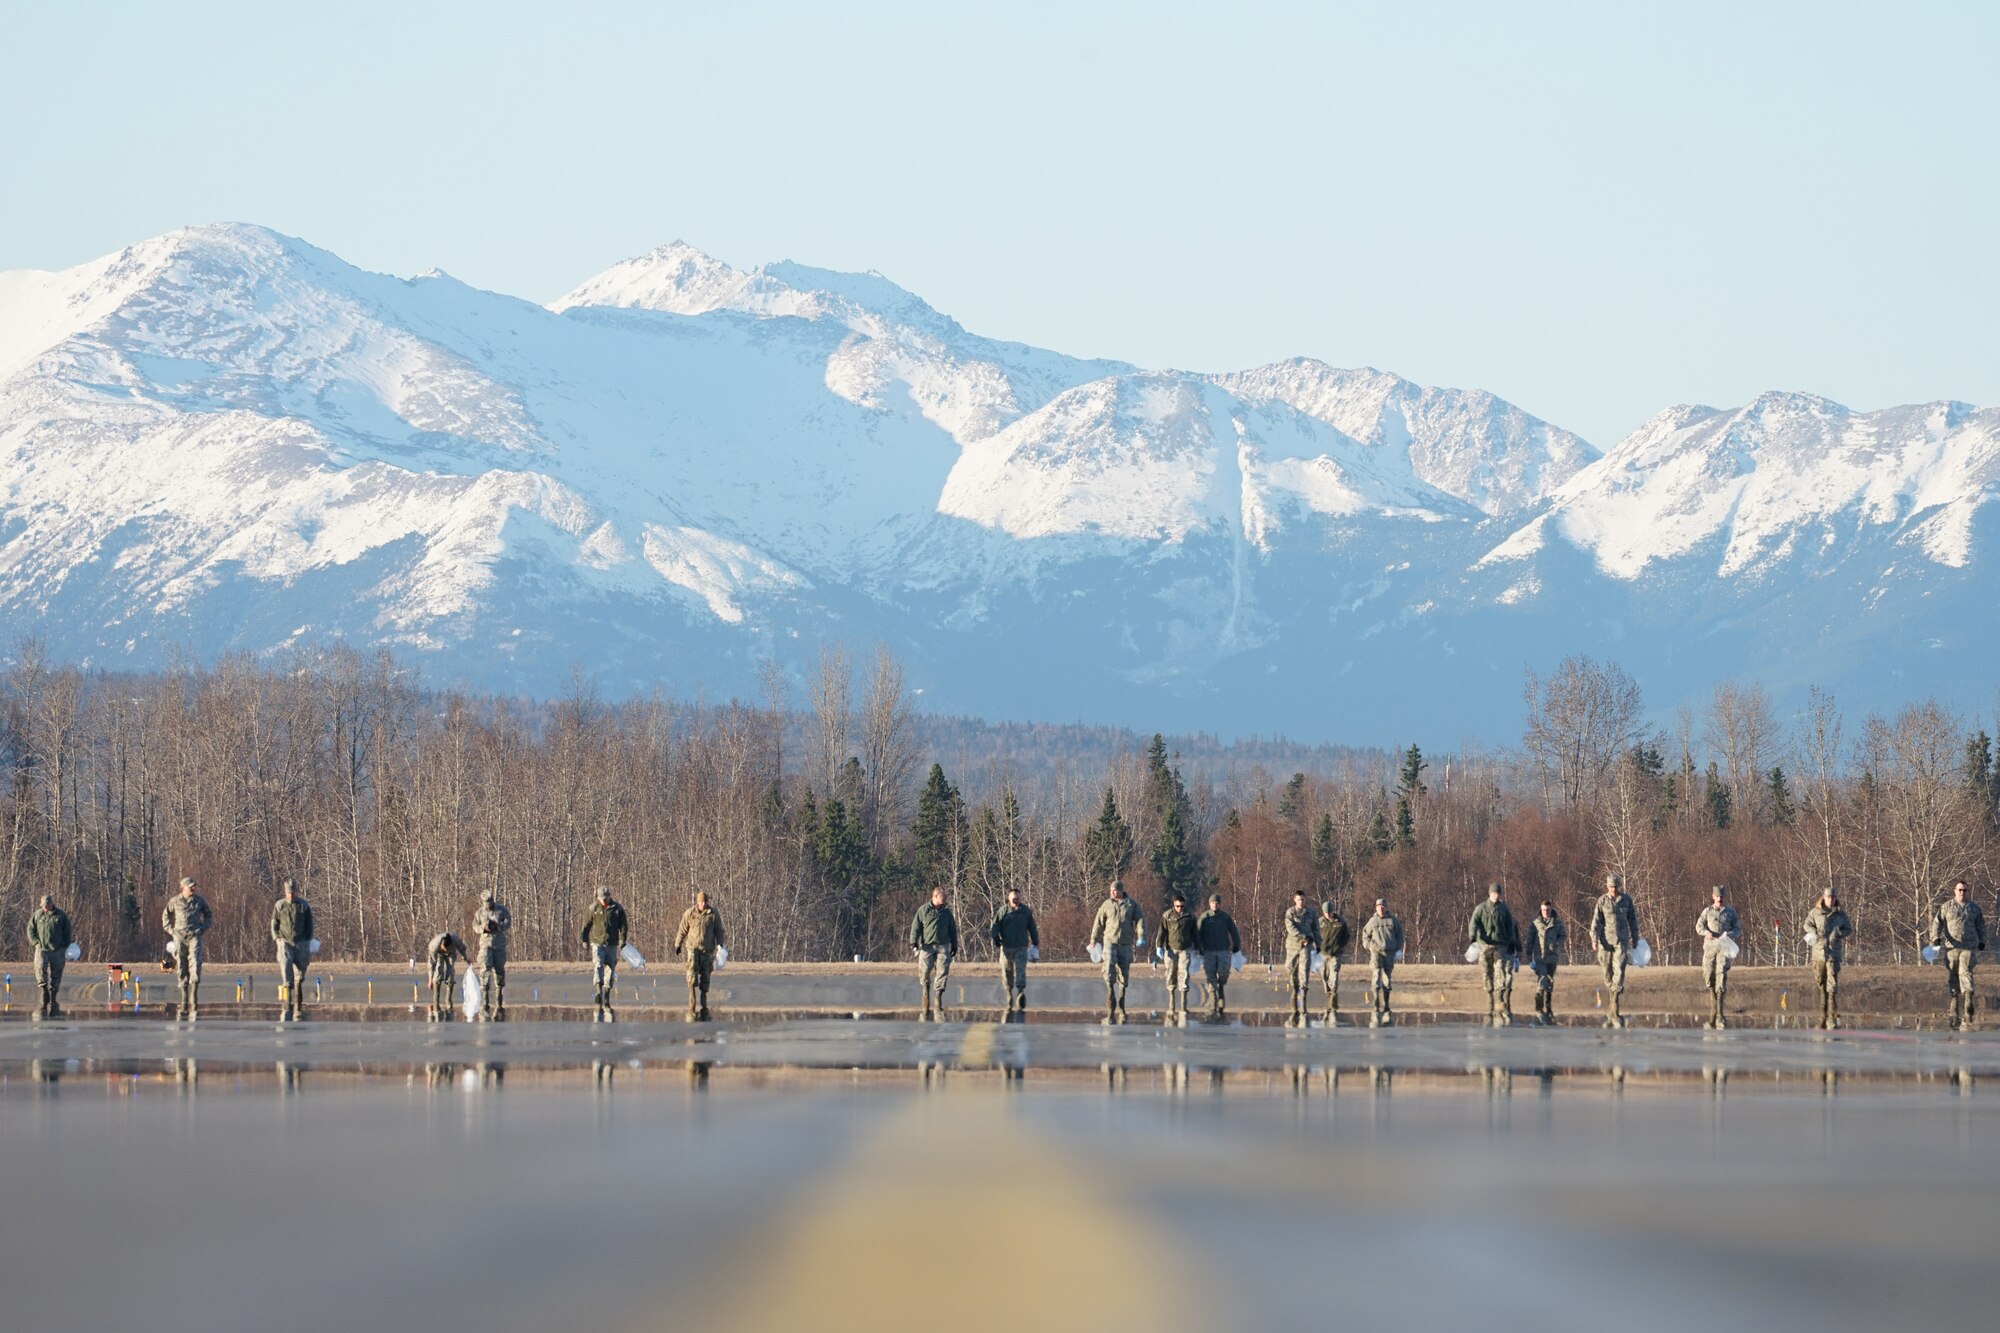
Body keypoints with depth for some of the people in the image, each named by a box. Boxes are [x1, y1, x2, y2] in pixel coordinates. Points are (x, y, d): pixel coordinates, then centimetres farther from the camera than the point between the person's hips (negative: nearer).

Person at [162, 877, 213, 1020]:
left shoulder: (199, 900, 7)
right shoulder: (174, 901, 5)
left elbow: (209, 915, 21)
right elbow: (165, 916, 20)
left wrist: (203, 928, 7)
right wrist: (170, 930, 8)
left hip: (194, 937, -1)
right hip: (179, 938, 1)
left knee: (195, 971, -13)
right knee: (182, 973, 1)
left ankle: (193, 1006, -14)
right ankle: (184, 1006, 6)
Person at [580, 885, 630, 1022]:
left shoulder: (617, 909, 0)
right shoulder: (593, 908, -1)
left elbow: (623, 925, 5)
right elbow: (586, 924, 6)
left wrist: (623, 939, -8)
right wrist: (585, 940, 1)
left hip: (612, 944, 2)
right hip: (597, 942, -2)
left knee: (610, 970, 5)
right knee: (598, 966, -21)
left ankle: (607, 999, 15)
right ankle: (598, 992, -35)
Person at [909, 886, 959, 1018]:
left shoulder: (946, 912, 13)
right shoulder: (923, 910, 4)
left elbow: (952, 930, 20)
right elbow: (916, 927, 1)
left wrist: (954, 945, 16)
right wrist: (913, 942, -8)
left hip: (943, 946, 2)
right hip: (927, 946, -2)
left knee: (942, 972, -7)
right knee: (925, 972, -4)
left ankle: (938, 996, -1)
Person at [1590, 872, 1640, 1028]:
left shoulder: (1626, 899, 4)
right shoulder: (1602, 901, 3)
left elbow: (1632, 920, 12)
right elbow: (1596, 921, 0)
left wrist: (1635, 939, 14)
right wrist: (1594, 939, -11)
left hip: (1621, 941, -1)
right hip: (1606, 941, 1)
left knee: (1619, 972, -15)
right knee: (1608, 975, 6)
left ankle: (1614, 1013, -18)